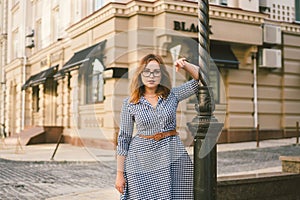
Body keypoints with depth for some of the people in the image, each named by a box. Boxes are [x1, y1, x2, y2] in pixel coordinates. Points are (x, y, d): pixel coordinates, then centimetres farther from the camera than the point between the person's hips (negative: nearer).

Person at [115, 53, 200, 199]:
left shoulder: (173, 95, 5)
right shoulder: (129, 103, 1)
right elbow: (123, 138, 2)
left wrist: (185, 65, -11)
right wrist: (120, 174, 1)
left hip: (171, 156, 1)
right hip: (142, 160, -1)